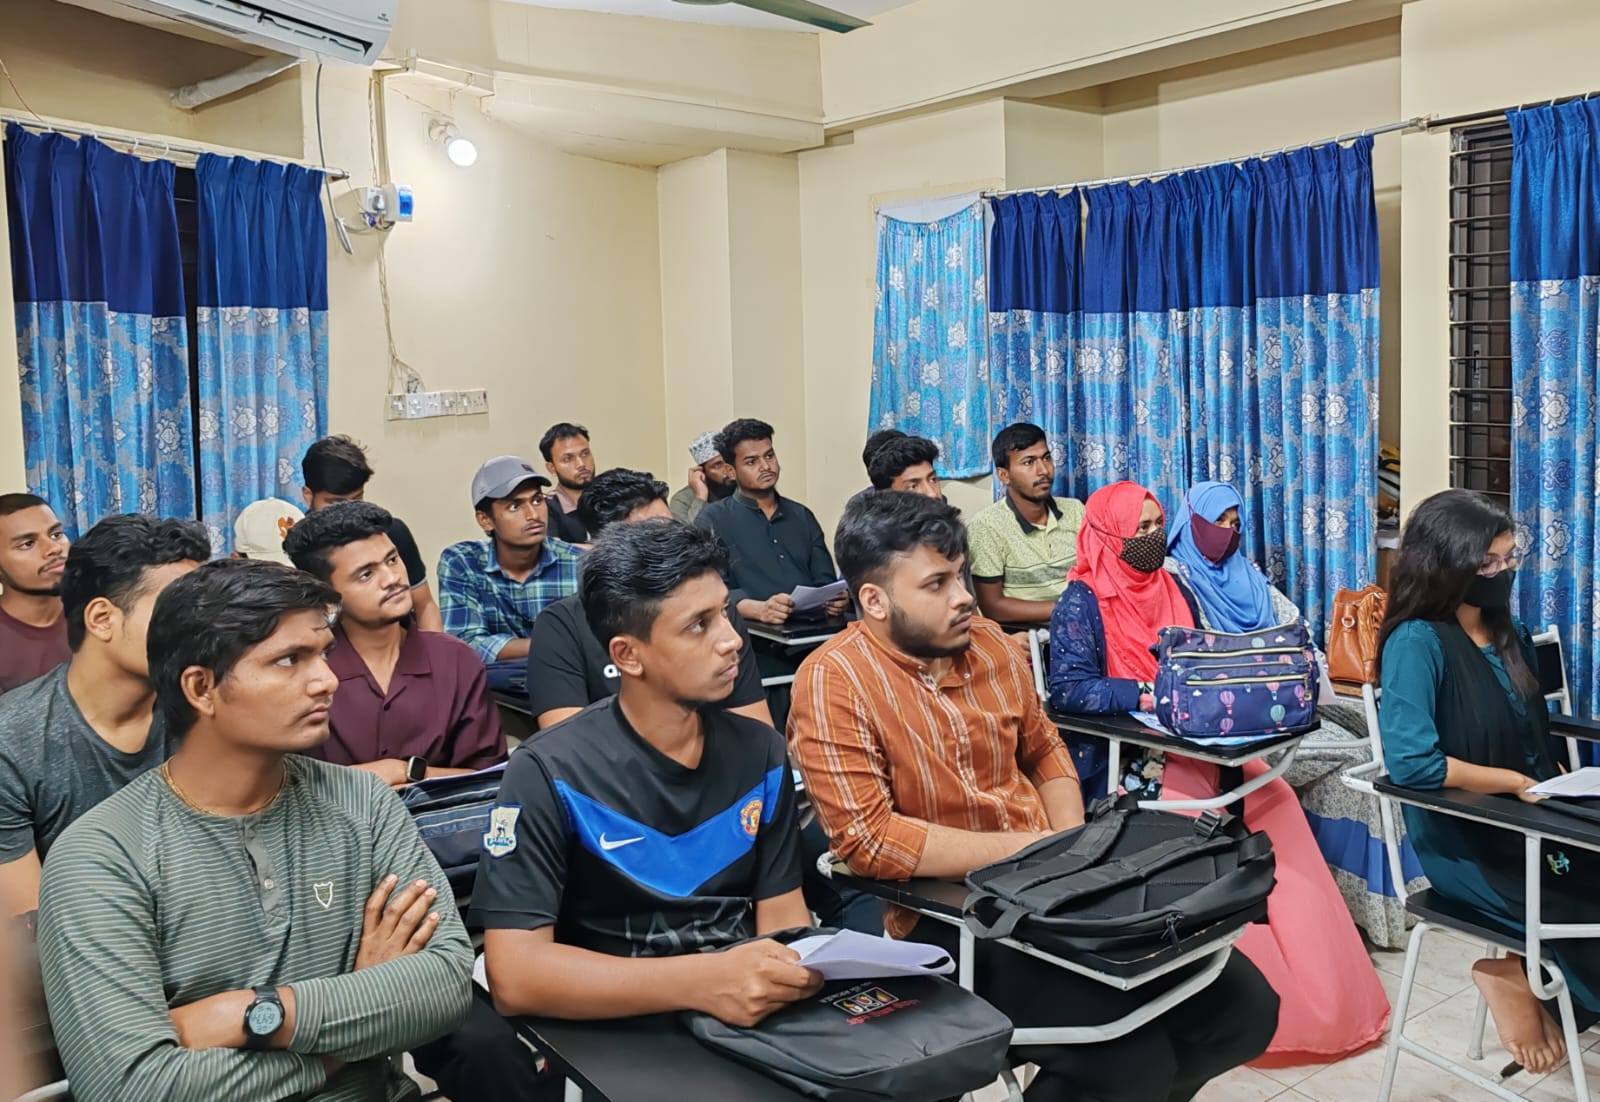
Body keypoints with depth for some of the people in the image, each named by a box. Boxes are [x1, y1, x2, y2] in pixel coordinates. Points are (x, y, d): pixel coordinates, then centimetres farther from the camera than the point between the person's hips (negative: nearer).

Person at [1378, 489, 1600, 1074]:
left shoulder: (1509, 637, 9)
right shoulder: (1417, 641, -16)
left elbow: (1536, 740, 12)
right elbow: (1410, 763, -26)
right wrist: (1518, 783, -18)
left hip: (1527, 825, 7)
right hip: (1464, 842, -7)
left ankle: (1525, 974, 4)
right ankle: (1518, 979, 6)